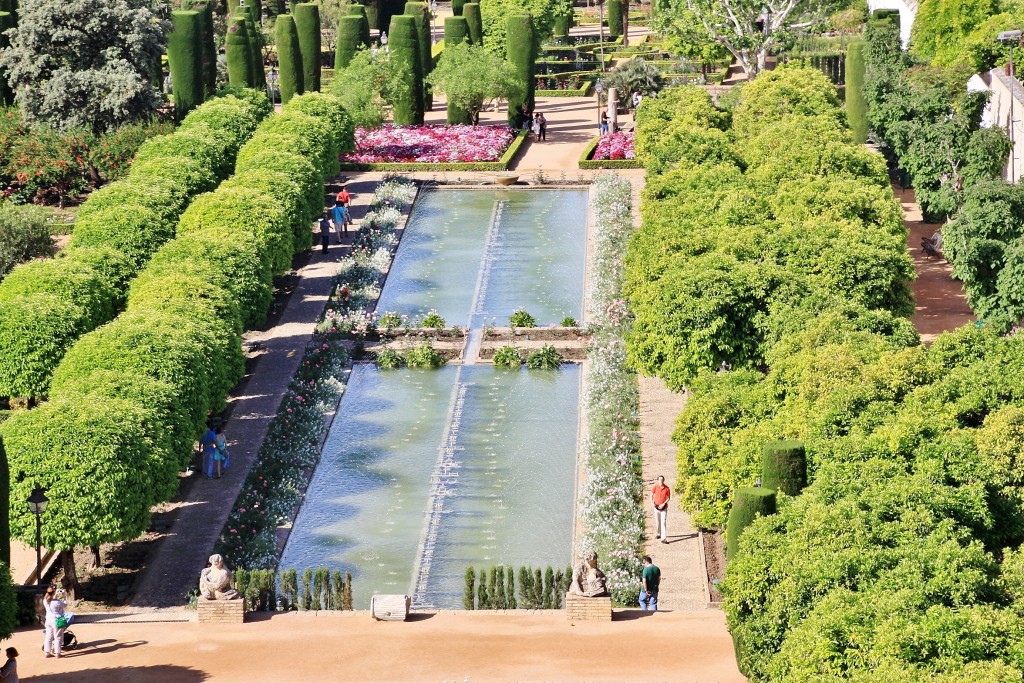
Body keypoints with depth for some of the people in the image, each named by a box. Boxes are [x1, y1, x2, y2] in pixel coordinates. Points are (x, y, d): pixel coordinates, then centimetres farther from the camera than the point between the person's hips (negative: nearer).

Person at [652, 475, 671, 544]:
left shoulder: (667, 488, -7)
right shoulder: (655, 487, -6)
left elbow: (668, 497, 0)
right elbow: (651, 495, 4)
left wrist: (663, 504, -13)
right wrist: (652, 503, -10)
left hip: (664, 507, -2)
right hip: (656, 507, 2)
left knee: (663, 522, -11)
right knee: (657, 522, 15)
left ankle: (663, 538, -16)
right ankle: (658, 533, 40)